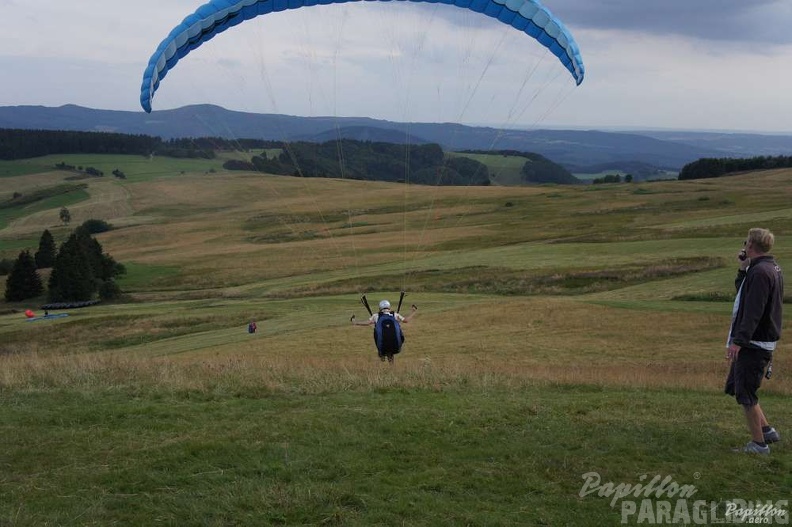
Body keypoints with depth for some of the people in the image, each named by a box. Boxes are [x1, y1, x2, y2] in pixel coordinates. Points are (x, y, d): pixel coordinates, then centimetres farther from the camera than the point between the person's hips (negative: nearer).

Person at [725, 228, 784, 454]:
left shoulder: (760, 272, -19)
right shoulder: (772, 268, 13)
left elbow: (753, 312, -26)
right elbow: (742, 291, 25)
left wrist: (738, 341, -28)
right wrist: (743, 269, 12)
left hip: (753, 344, -10)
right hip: (758, 342, 10)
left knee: (745, 394, -2)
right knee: (736, 386, 18)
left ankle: (758, 444, 6)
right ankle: (767, 430, 23)